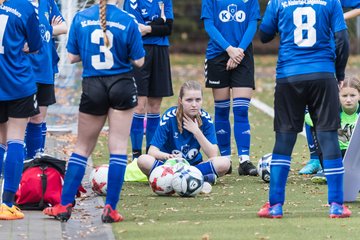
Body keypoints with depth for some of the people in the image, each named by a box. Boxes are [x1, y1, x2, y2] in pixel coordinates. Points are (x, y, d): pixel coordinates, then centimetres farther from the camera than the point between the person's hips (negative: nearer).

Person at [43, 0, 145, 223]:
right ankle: (110, 208, -1)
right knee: (118, 148, 3)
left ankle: (64, 206, 10)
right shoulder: (127, 21, -9)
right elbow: (139, 61, -4)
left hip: (93, 88, 2)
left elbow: (72, 57, 2)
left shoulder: (81, 18, -4)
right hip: (122, 86, -2)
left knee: (82, 148, 12)